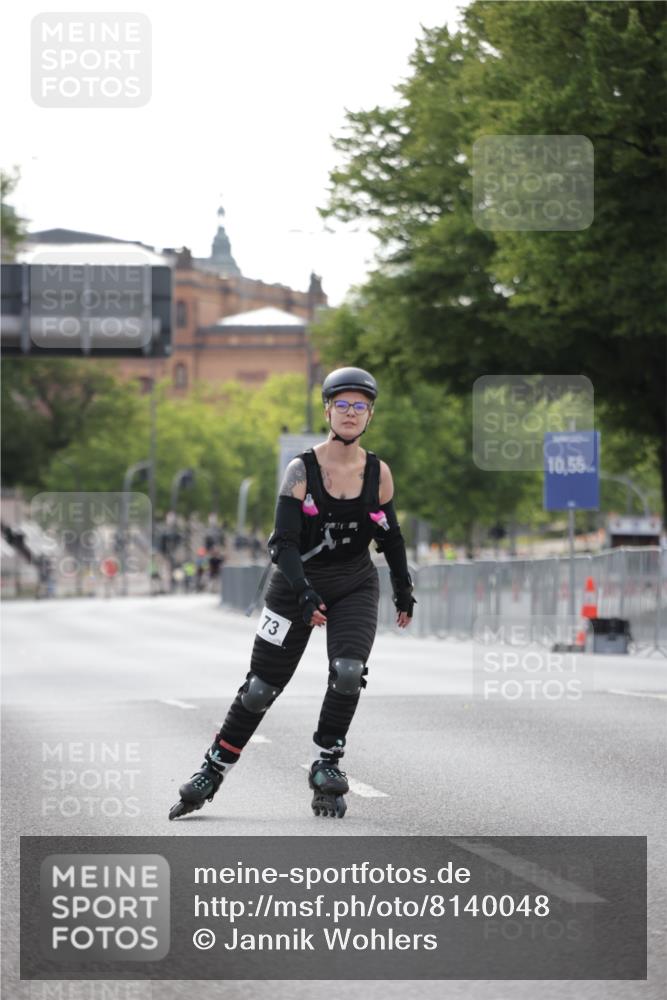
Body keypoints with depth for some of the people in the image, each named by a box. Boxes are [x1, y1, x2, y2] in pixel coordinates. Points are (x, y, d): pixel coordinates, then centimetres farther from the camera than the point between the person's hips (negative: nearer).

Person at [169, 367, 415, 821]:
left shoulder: (378, 473, -4)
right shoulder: (302, 470, -13)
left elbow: (391, 536, 11)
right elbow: (284, 543, -17)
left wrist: (404, 592, 15)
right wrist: (304, 595, -30)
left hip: (355, 587, 1)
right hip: (297, 584, -1)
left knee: (348, 672, -24)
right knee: (261, 687, 2)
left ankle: (327, 764, -6)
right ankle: (213, 770, 18)